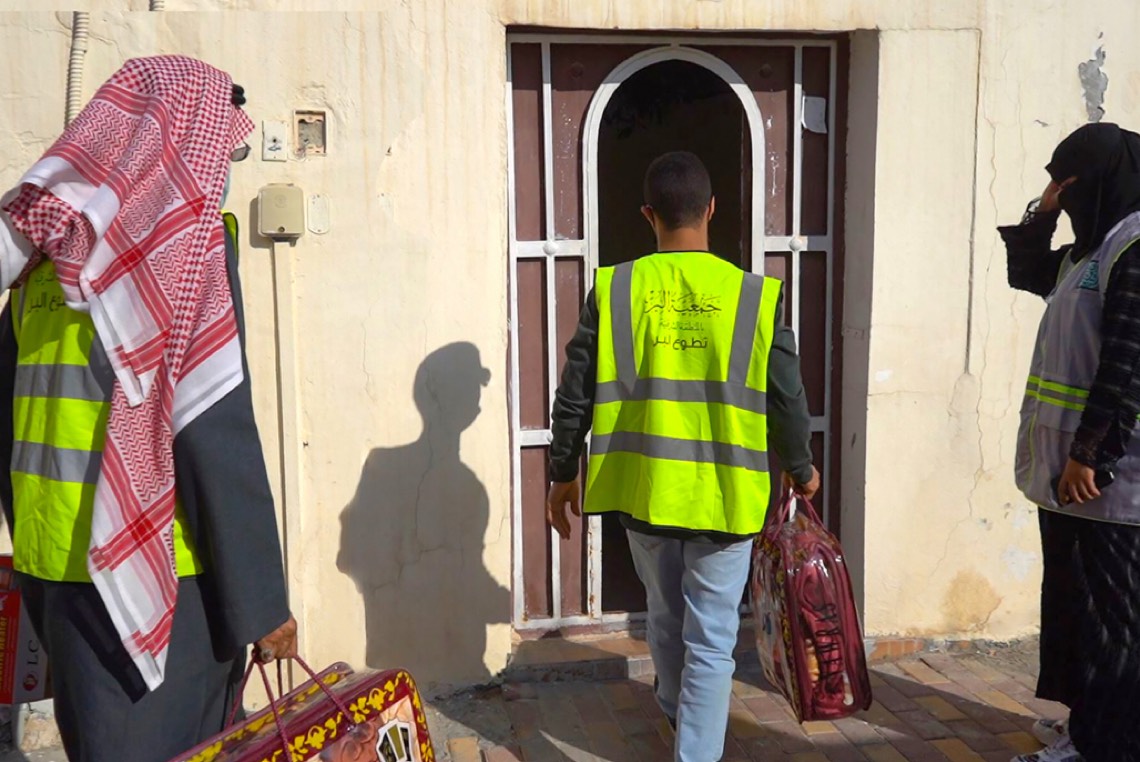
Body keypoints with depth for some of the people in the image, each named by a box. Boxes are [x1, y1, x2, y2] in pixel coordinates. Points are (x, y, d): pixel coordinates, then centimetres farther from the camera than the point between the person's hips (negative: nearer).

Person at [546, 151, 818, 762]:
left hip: (643, 490, 3)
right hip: (722, 496, -3)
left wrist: (563, 474, 12)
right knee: (711, 643, 8)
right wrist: (800, 469, 17)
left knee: (666, 619, 25)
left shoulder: (613, 290, -6)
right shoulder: (755, 295, -8)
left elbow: (575, 398, -2)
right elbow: (787, 402, -2)